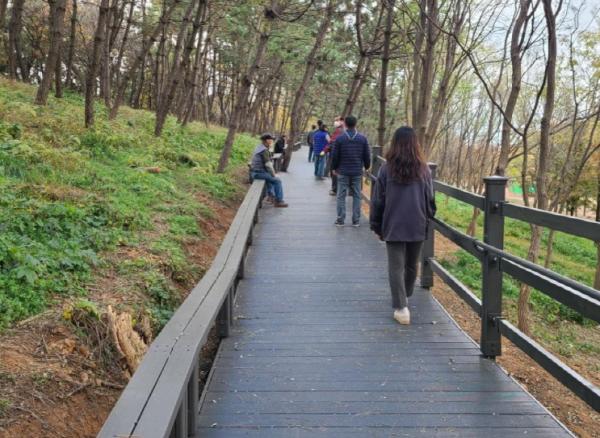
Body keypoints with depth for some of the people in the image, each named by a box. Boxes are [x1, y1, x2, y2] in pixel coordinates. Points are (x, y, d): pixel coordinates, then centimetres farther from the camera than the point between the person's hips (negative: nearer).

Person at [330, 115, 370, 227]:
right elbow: (367, 156, 3)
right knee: (356, 196, 8)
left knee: (341, 196, 5)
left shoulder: (340, 138, -5)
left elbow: (334, 155, -2)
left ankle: (340, 220, 5)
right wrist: (366, 166, 19)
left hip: (343, 172, -1)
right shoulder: (363, 138, -1)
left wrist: (334, 168, 12)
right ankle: (356, 220, 9)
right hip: (357, 172, 1)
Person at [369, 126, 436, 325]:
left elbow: (378, 201, -2)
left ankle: (401, 307, -8)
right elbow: (430, 200, 6)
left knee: (396, 266, 1)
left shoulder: (387, 169, -6)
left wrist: (376, 226, 8)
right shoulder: (424, 170, -1)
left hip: (393, 227, -2)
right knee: (411, 265, 18)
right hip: (417, 227, 3)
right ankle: (405, 296, 37)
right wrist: (427, 219, 22)